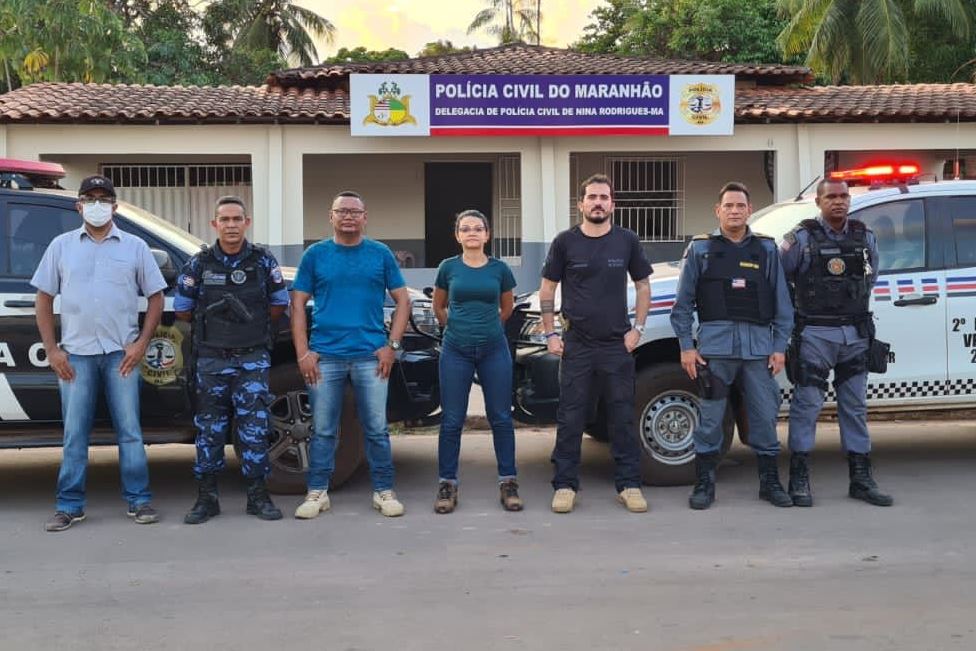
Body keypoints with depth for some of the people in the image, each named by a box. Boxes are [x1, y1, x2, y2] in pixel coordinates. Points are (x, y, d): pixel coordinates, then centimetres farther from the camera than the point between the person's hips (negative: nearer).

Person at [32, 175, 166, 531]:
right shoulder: (61, 246, 9)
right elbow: (44, 298, 9)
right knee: (74, 434, 5)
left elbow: (156, 297, 7)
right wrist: (51, 349, 0)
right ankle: (69, 506, 13)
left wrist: (141, 344, -3)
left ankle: (139, 501, 10)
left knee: (129, 430, 2)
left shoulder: (134, 247, 7)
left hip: (121, 354, -1)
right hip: (75, 354, 1)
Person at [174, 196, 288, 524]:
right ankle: (206, 497, 13)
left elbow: (279, 304, 11)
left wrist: (254, 326, 5)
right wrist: (211, 325, 8)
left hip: (253, 358, 0)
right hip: (211, 359, 0)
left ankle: (258, 496, 8)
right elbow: (182, 310, 10)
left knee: (254, 426, 0)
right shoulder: (199, 264, 2)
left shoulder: (264, 261, 3)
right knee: (209, 427, 5)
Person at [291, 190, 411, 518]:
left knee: (377, 429, 4)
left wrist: (392, 345, -2)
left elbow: (402, 300, 8)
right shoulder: (315, 254, 6)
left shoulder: (381, 254, 7)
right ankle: (317, 492, 16)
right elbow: (298, 304, 6)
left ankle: (384, 491, 14)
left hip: (371, 356, 0)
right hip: (324, 356, 0)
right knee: (323, 430, 6)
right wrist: (303, 352, -3)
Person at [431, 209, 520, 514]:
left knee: (501, 418, 3)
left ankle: (508, 483, 12)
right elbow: (438, 307, 16)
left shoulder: (499, 269, 2)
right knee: (452, 420, 2)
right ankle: (447, 485, 11)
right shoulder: (449, 267, 2)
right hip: (456, 352, 0)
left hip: (494, 350, 0)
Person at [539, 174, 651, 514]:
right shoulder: (565, 242, 1)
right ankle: (565, 486, 10)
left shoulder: (627, 240, 4)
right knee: (570, 419, 2)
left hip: (618, 345, 1)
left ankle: (629, 485, 13)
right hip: (576, 345, -1)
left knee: (623, 419, 5)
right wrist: (550, 333, -1)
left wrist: (637, 328, 1)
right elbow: (547, 288, 6)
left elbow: (643, 285, 11)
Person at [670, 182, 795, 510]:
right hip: (715, 344, -2)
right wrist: (686, 346, -1)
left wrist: (780, 346, 4)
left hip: (759, 345, 2)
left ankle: (770, 482, 18)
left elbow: (782, 302, 11)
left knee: (765, 416, 5)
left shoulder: (766, 249, 12)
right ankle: (704, 484, 11)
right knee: (710, 418, 1)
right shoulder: (700, 248, 7)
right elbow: (683, 302, 6)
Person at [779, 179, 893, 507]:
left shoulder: (865, 237, 9)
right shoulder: (801, 238, -6)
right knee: (807, 404, -4)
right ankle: (799, 480, 3)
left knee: (855, 407, 10)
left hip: (856, 334, 5)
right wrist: (801, 309, 6)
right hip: (814, 334, -5)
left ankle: (861, 479, 17)